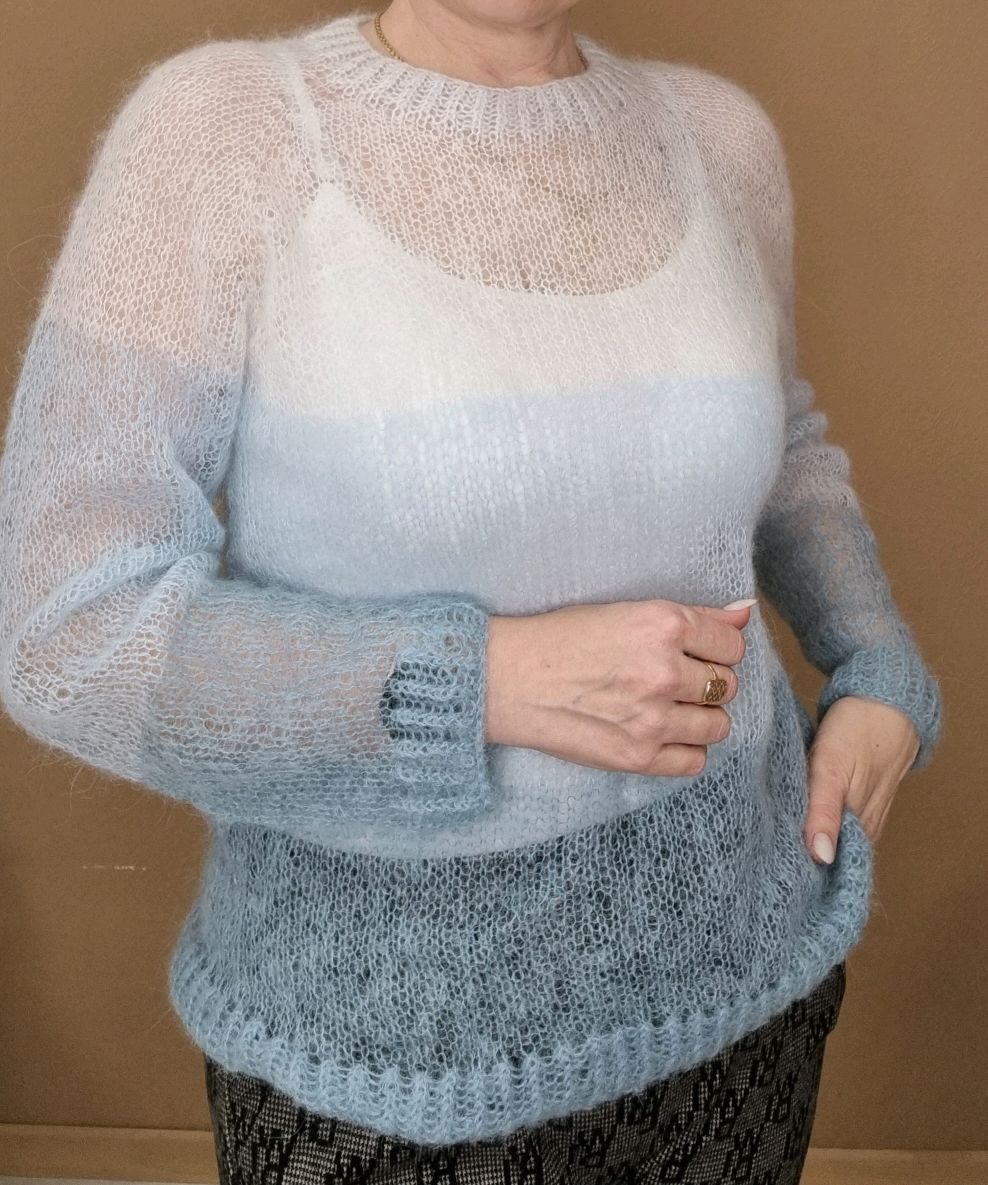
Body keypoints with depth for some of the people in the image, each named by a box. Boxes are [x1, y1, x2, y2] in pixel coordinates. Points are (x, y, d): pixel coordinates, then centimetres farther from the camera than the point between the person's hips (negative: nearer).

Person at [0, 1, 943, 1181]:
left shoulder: (713, 131, -2)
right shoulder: (221, 124, -16)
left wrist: (882, 671, -1)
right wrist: (499, 678, -26)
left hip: (732, 934, 4)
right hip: (384, 993, -3)